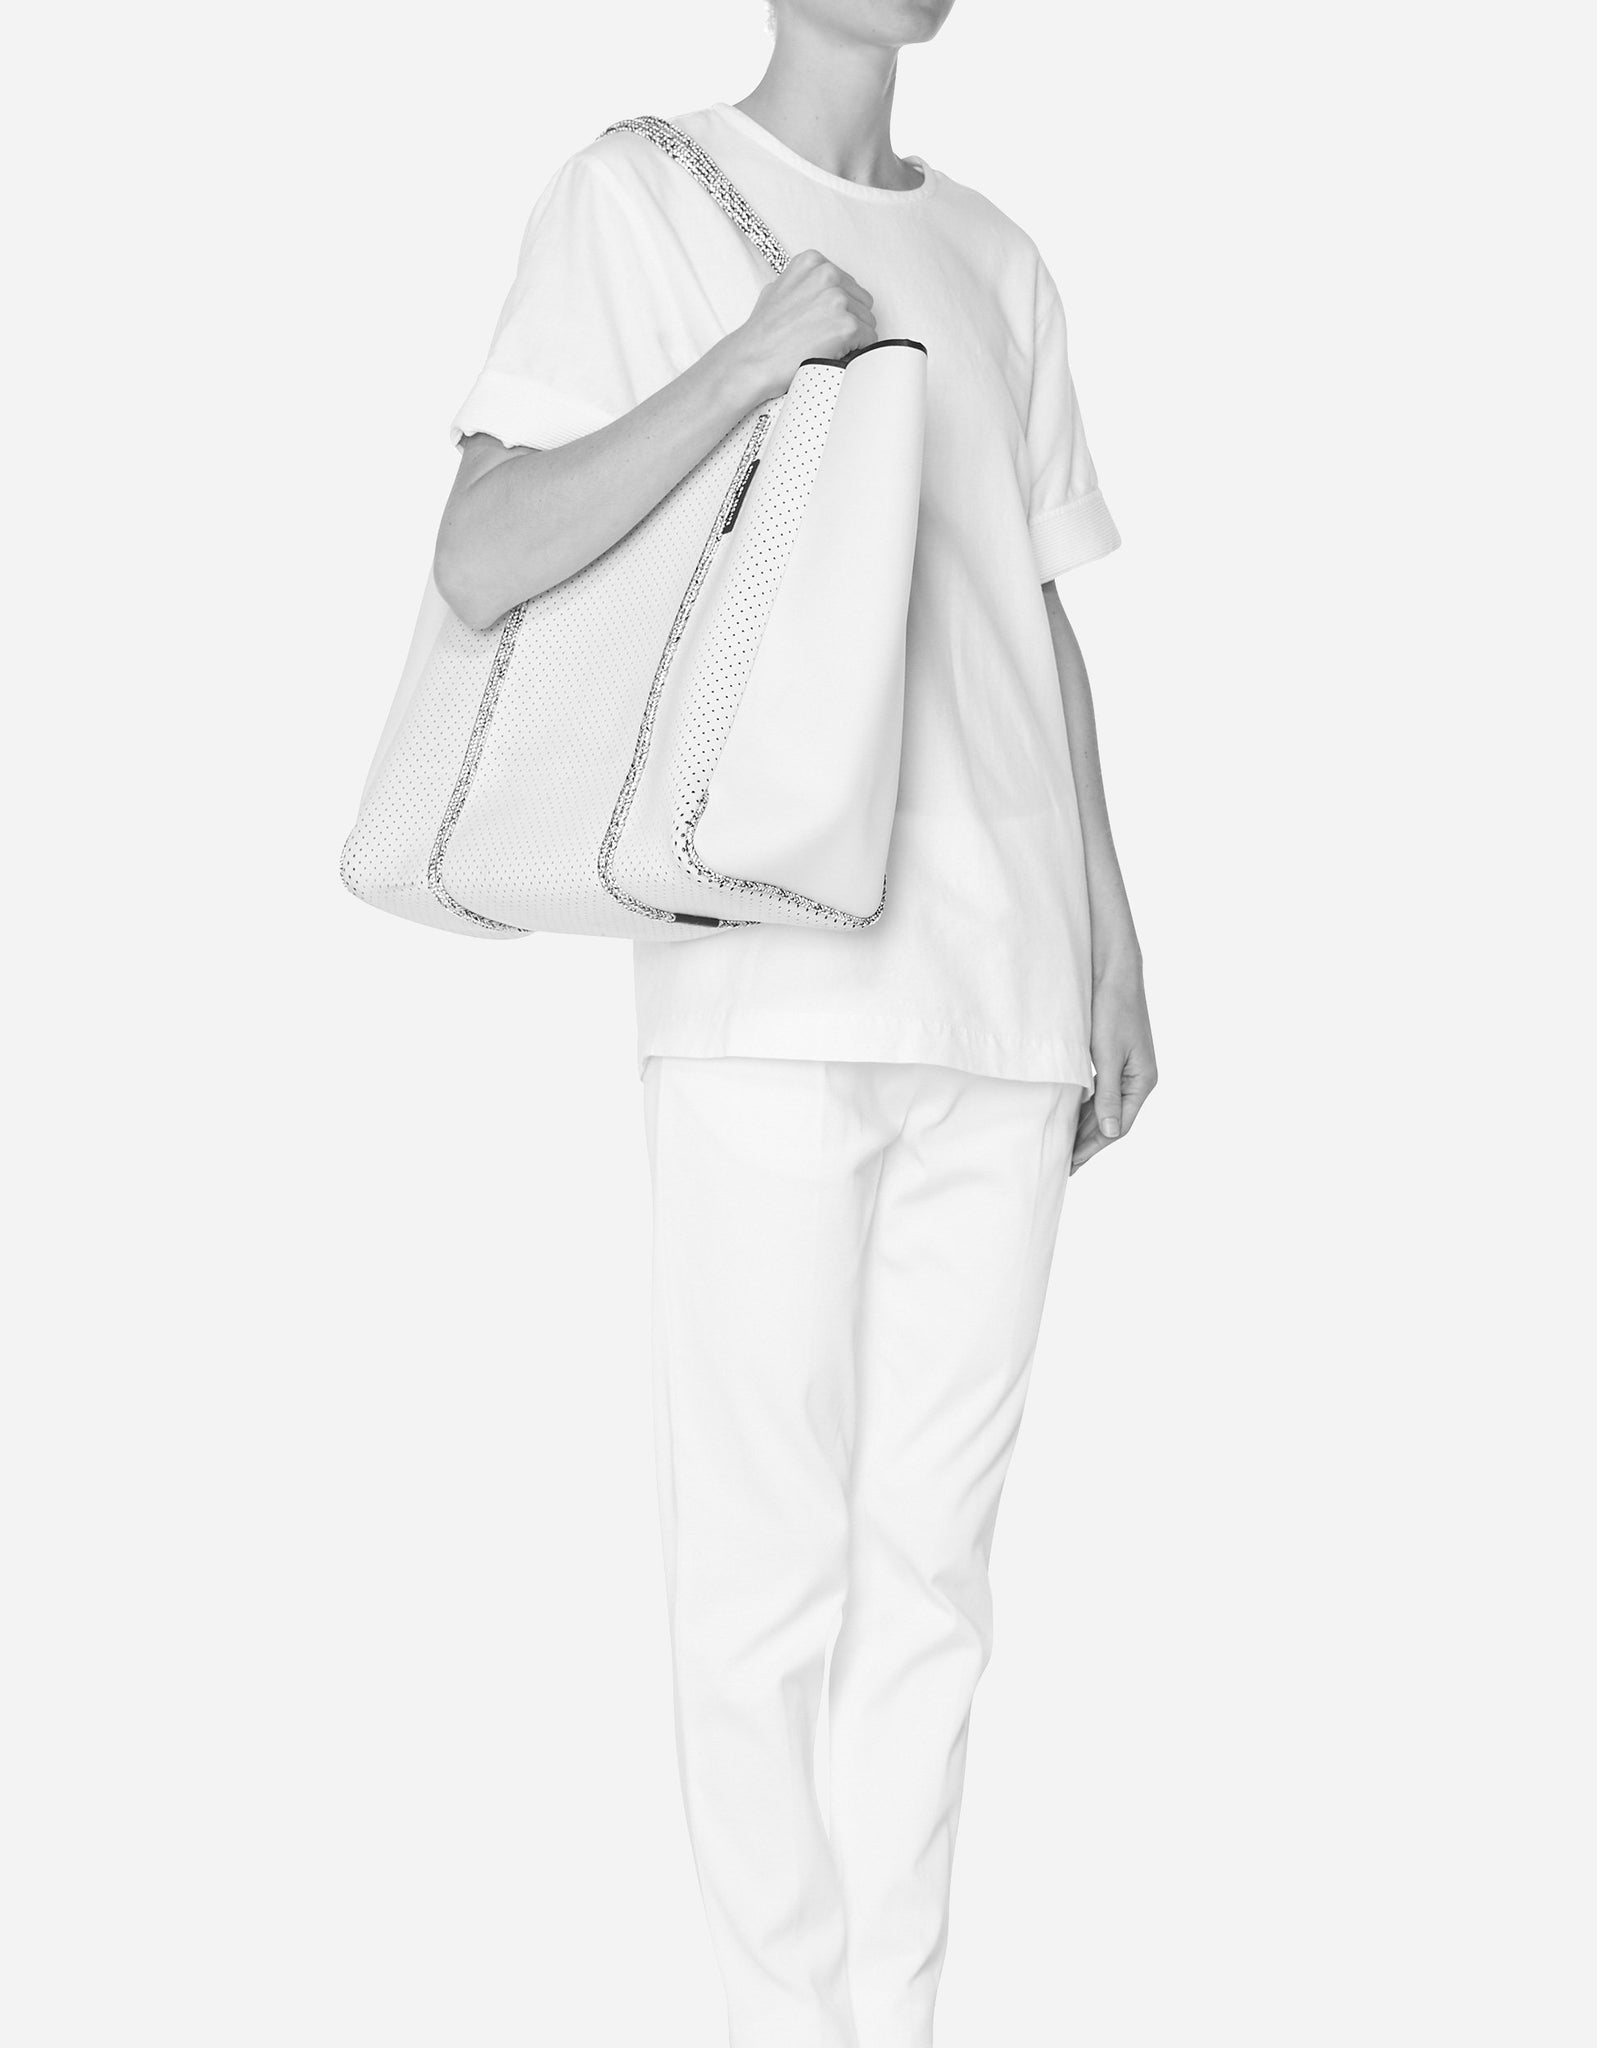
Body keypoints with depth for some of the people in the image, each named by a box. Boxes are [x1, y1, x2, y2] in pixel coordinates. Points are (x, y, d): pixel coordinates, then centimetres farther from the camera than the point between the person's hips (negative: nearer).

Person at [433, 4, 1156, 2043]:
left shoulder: (994, 260, 18)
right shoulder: (637, 195, 2)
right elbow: (482, 563, -7)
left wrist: (1114, 949, 14)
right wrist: (745, 360, -18)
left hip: (997, 994, 5)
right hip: (767, 983, -5)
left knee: (928, 1547, 7)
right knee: (771, 1555, -2)